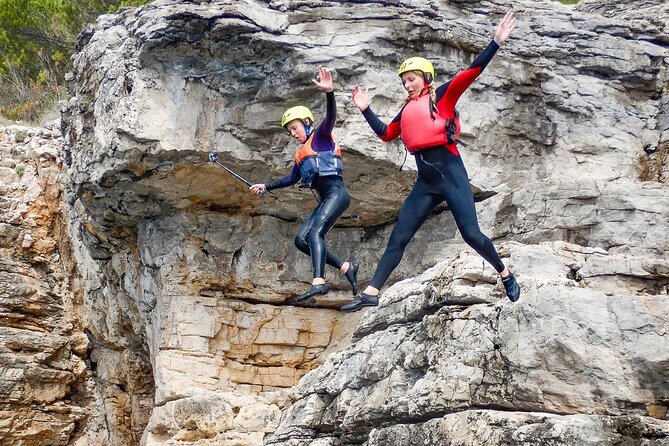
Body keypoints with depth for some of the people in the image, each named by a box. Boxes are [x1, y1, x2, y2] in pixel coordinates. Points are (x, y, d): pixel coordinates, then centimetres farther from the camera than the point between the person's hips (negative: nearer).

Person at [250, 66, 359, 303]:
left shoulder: (320, 136, 3)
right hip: (325, 199, 9)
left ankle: (318, 282, -42)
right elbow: (291, 179, 37)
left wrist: (329, 92, -35)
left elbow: (330, 117, -17)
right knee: (301, 239, -1)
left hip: (336, 193, -9)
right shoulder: (301, 154, 25)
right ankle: (346, 267, -2)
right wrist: (266, 187, 39)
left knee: (314, 232, -27)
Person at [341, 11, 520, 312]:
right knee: (398, 238, 3)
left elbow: (470, 72, -8)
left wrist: (496, 42, -17)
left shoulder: (442, 96, 2)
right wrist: (365, 110, 26)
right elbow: (385, 133, 29)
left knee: (471, 234, -8)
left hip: (450, 173, -6)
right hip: (425, 181, 6)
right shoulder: (407, 109, 19)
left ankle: (506, 275, 15)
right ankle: (371, 293, 2)